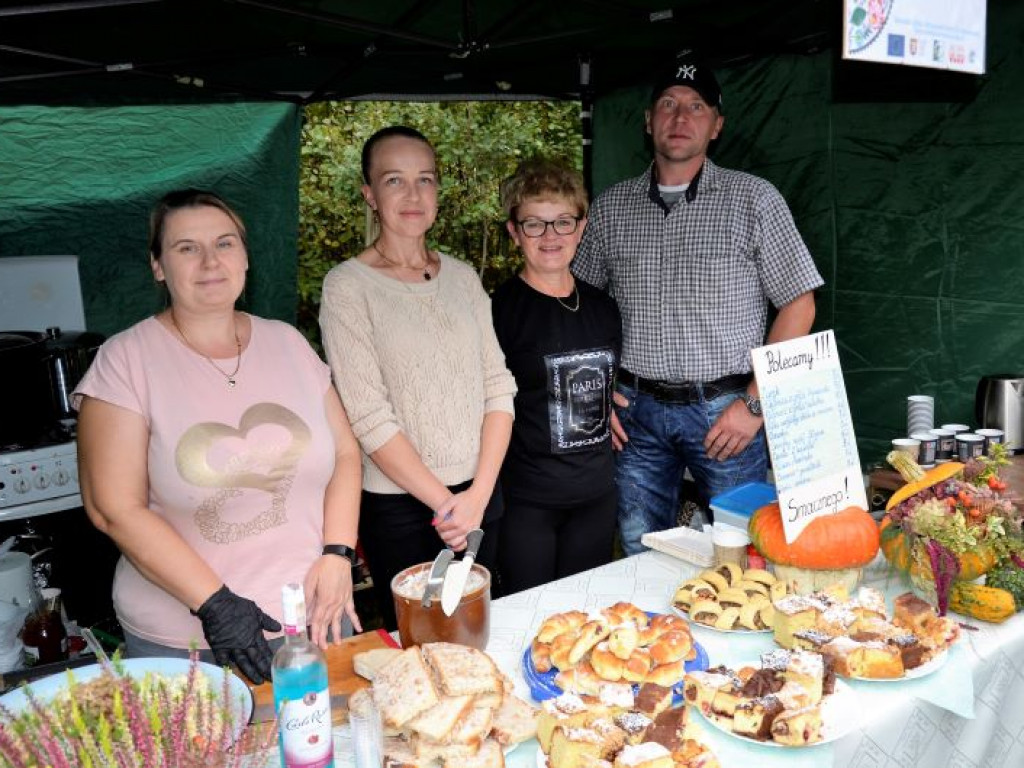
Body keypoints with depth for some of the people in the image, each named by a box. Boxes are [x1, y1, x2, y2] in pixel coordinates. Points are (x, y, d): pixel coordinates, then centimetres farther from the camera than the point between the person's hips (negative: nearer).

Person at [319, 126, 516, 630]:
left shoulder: (462, 276, 7)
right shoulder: (348, 285, -8)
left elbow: (498, 387, 3)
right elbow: (369, 419, -14)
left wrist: (479, 494, -8)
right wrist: (443, 502, -13)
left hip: (481, 494, 5)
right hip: (400, 505, -4)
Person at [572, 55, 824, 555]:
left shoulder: (754, 198, -1)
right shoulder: (610, 206, 7)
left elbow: (798, 306, -2)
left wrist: (755, 403, -9)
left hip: (724, 411, -2)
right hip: (635, 410, 3)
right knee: (641, 561, 13)